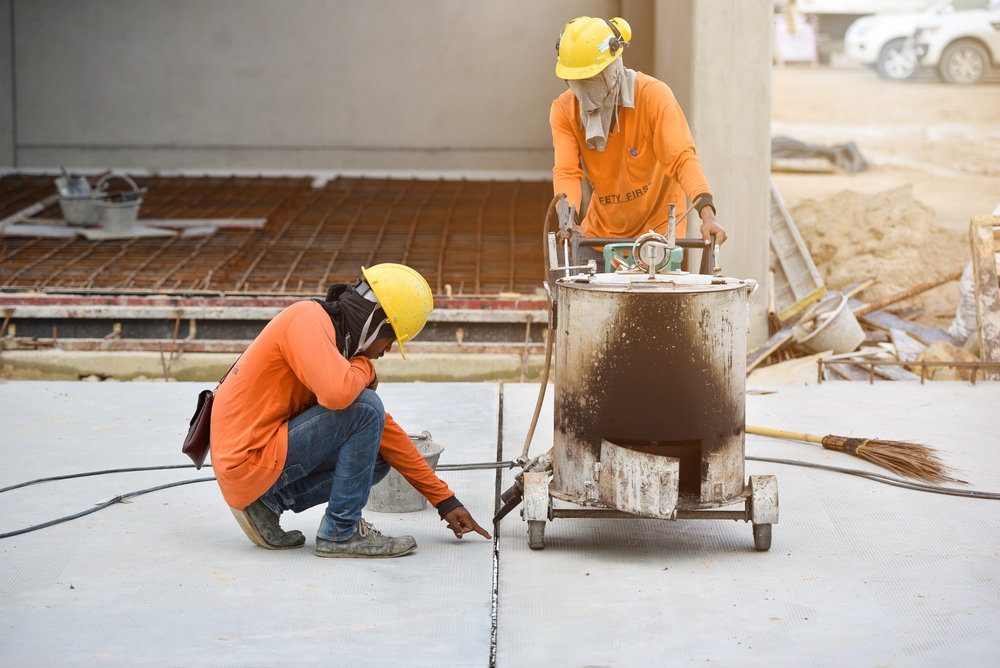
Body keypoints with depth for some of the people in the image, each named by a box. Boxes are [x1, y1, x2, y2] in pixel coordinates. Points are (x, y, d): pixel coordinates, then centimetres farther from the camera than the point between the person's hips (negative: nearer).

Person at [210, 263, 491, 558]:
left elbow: (387, 431, 18)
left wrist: (445, 500, 18)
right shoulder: (307, 319, -15)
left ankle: (268, 502, 7)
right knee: (365, 407, -16)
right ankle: (341, 532, -8)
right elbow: (337, 393, -34)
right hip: (247, 461, -10)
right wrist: (364, 369, -9)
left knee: (377, 459, 13)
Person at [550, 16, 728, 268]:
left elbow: (682, 159, -29)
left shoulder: (654, 96, -21)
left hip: (657, 227, -3)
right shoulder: (564, 110, -11)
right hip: (602, 230, 3)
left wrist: (707, 215, -44)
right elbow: (566, 172, -21)